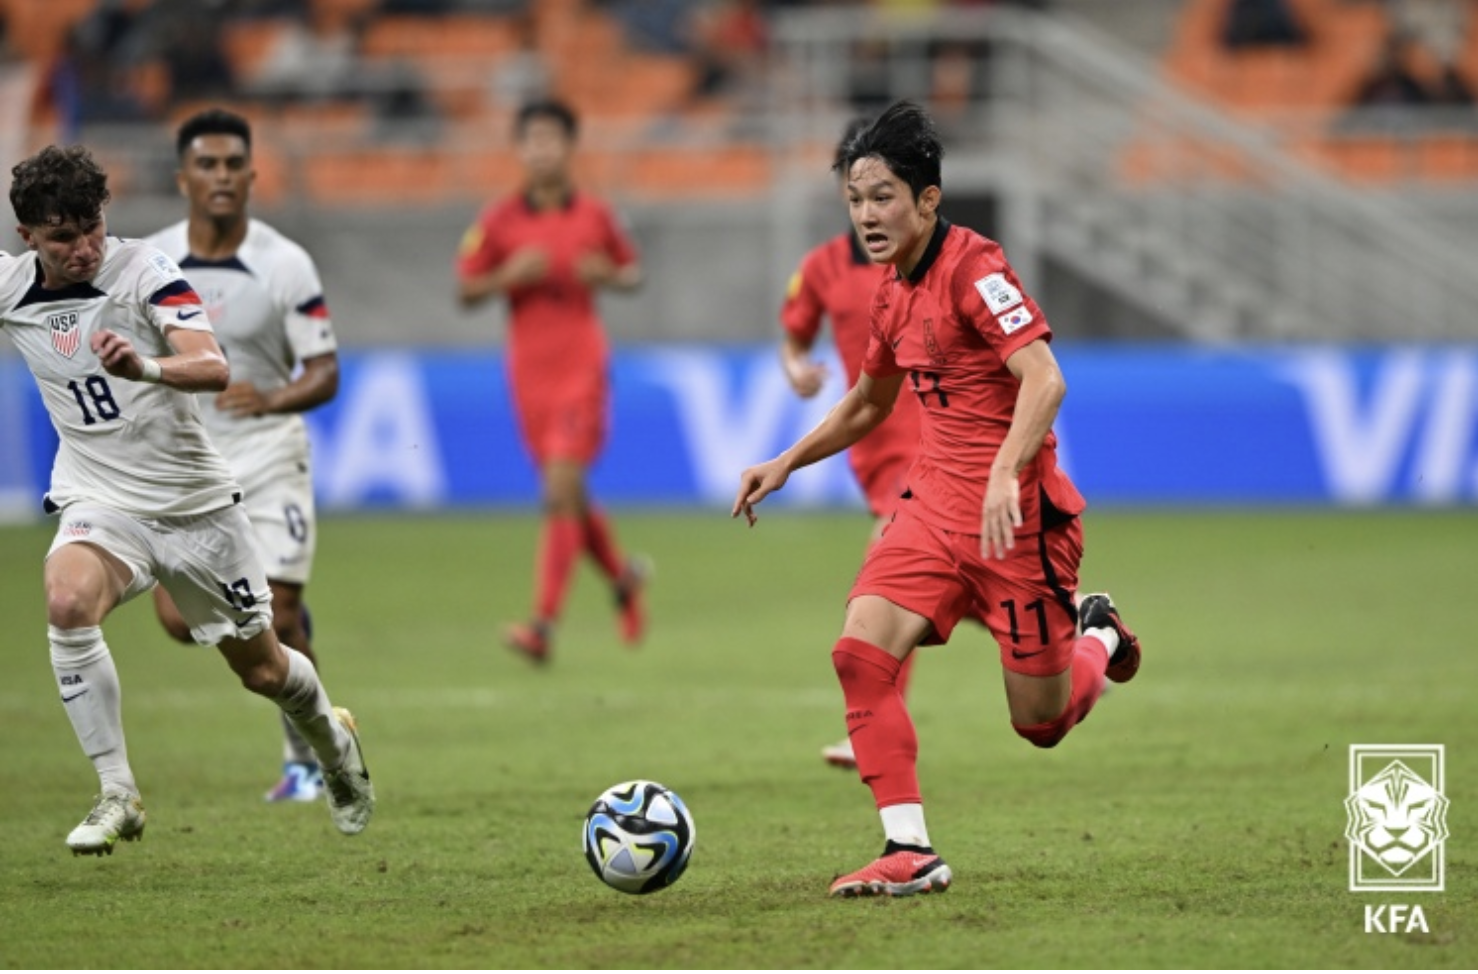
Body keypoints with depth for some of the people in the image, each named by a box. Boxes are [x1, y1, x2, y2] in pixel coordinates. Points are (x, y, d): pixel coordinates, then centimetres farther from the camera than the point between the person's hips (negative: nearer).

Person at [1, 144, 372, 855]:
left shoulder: (143, 271, -18)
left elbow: (214, 369, -31)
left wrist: (144, 366, -49)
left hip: (195, 501, -1)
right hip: (99, 500, 2)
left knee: (263, 670, 11)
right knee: (68, 603, -32)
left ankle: (333, 738, 47)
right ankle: (117, 795, -22)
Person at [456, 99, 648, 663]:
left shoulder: (594, 215, 3)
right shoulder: (498, 220, 3)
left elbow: (633, 273, 15)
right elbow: (465, 292, 5)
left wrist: (608, 275, -7)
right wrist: (509, 275, -13)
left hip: (582, 367, -2)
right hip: (529, 373, 3)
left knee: (561, 492, -15)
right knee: (569, 497, 10)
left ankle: (543, 625, -18)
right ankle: (622, 575, 39)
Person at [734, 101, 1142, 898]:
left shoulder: (972, 267, -16)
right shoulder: (894, 291, 10)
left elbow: (1044, 379, -27)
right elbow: (866, 404, 28)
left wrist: (1005, 473, -40)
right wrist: (785, 465, 21)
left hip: (1017, 513, -7)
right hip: (935, 503, 7)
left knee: (1041, 722, 2)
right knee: (860, 651, -16)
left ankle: (1097, 637, 37)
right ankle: (911, 853, -11)